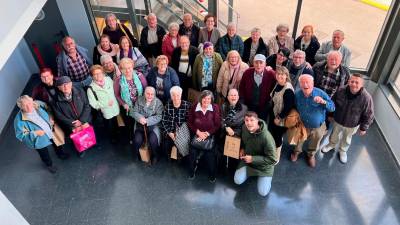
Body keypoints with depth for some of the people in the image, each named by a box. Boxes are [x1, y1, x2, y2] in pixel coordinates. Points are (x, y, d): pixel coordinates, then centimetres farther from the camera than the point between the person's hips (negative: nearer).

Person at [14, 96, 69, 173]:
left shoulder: (38, 105, -19)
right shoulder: (19, 120, -32)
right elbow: (20, 135, -26)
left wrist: (51, 119, -11)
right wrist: (34, 133, -34)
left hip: (51, 132, 4)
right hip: (40, 141, -4)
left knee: (57, 144, 32)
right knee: (45, 155, 23)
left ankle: (60, 154, 65)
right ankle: (49, 165, 55)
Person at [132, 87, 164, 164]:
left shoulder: (158, 102, -6)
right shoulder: (139, 100, 3)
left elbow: (159, 116, -12)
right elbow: (134, 112, 2)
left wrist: (147, 121, -23)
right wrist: (140, 118, -20)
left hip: (153, 125, -2)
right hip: (140, 124, 2)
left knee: (153, 140, -25)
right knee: (137, 140, -20)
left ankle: (155, 155, 7)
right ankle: (136, 154, 14)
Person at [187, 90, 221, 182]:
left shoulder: (215, 108, -1)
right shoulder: (194, 107, 4)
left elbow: (217, 125, -1)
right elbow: (190, 122, 7)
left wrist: (207, 133, -12)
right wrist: (198, 132, -8)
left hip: (210, 134, -1)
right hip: (196, 133, 1)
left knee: (210, 152, -24)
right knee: (193, 150, -23)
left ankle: (212, 175, 0)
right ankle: (192, 172, 3)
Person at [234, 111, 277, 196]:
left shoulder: (266, 137, -33)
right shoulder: (244, 128, -15)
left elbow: (272, 159, -27)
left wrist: (253, 159, -27)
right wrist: (242, 149, -6)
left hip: (264, 166, -4)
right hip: (247, 160, 4)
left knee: (263, 193, -6)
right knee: (237, 181, -11)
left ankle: (267, 177, 25)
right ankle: (251, 172, 19)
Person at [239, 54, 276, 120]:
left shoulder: (271, 74, -13)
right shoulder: (247, 73, -7)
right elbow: (241, 88, 4)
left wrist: (270, 102, -6)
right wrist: (242, 102, 0)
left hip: (264, 107, -1)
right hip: (248, 106, 2)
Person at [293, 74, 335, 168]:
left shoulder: (320, 93, -25)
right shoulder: (297, 94, -17)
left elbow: (332, 107, -24)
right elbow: (294, 108, 3)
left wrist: (323, 102, -41)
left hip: (318, 127, -1)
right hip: (302, 125, 1)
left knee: (314, 144, 24)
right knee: (298, 140, 25)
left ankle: (311, 155, 55)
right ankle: (297, 151, 57)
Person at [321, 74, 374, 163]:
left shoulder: (366, 98, -31)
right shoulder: (340, 91, -23)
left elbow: (368, 115, -17)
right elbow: (332, 103, -4)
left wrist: (363, 128, -10)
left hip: (352, 125, -1)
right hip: (337, 120, 2)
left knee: (347, 139, 26)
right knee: (334, 134, 29)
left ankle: (343, 151, 54)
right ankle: (331, 144, 59)